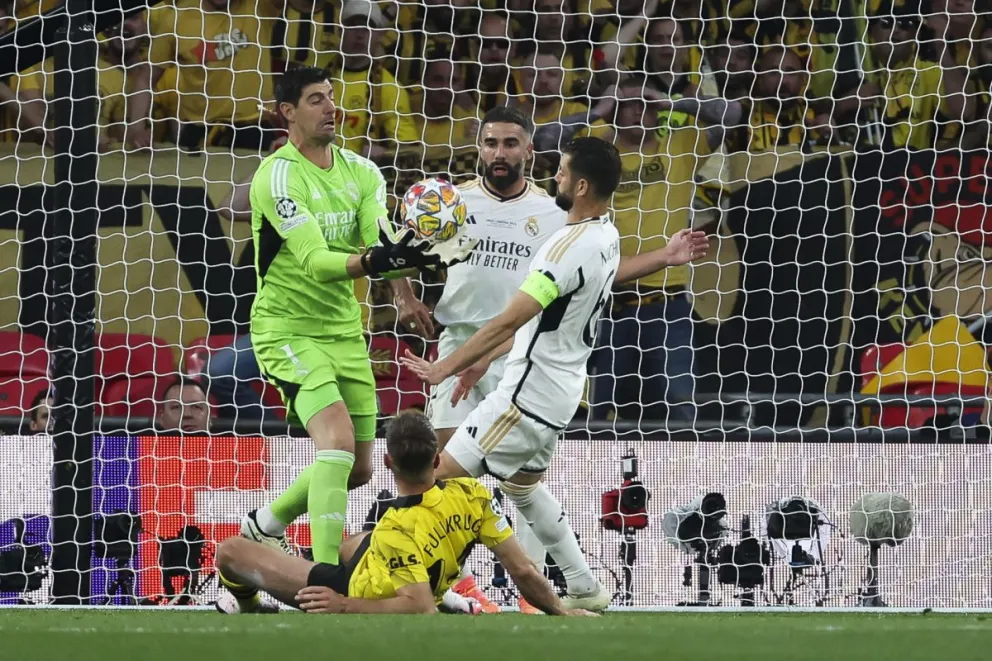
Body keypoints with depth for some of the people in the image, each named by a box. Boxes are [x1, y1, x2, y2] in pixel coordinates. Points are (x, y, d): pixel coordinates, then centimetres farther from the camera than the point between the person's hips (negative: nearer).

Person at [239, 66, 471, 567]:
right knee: (338, 441, -26)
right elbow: (314, 262, -26)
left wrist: (424, 254, -31)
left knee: (358, 469, 13)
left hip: (344, 331, 7)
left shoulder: (361, 172, 4)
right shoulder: (277, 177, -16)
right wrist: (373, 260, -44)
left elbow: (382, 245, -9)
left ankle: (267, 523, 38)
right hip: (288, 331, -7)